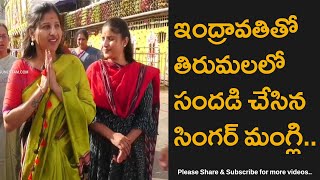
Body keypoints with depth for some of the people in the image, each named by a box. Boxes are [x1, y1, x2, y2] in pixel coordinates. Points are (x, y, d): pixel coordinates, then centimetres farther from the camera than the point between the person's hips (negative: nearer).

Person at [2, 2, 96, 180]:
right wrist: (41, 90, -23)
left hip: (69, 154, 1)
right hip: (35, 155, -1)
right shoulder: (21, 68, -8)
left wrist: (57, 88, -23)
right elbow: (8, 123, -13)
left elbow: (90, 113, -13)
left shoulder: (73, 63, -7)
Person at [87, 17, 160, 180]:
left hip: (133, 148, 0)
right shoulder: (94, 70, -3)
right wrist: (112, 136, -18)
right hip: (99, 145, 0)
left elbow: (145, 116, -5)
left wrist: (127, 141, -19)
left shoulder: (142, 73, -4)